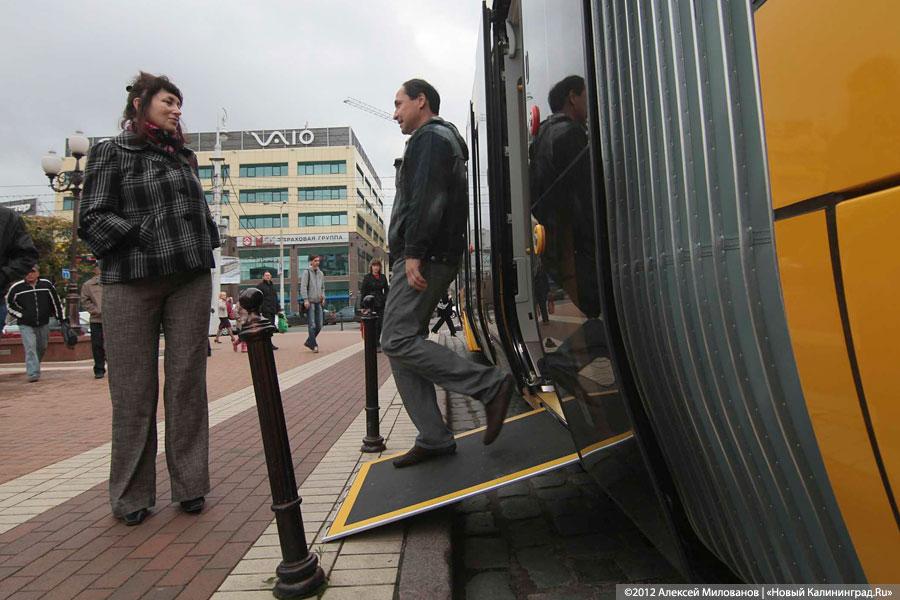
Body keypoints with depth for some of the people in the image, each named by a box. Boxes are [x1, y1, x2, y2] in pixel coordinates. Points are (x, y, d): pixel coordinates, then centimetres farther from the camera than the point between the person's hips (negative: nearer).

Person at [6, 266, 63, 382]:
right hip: (26, 325, -3)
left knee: (42, 348, 16)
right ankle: (33, 374, -13)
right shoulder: (16, 288, -8)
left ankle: (34, 367, 39)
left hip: (43, 324, 3)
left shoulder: (47, 285, -4)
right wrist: (21, 315, -3)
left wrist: (60, 318, 5)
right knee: (30, 348, -13)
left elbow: (56, 302, 6)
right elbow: (9, 305, 8)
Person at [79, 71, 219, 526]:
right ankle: (131, 495, 13)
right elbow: (92, 219, 0)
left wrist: (206, 243, 7)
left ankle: (190, 484, 12)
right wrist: (141, 233, -13)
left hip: (190, 279, 4)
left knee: (188, 382, 3)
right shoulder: (111, 152, 8)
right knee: (133, 390, 0)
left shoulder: (183, 156, 20)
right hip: (131, 282, -3)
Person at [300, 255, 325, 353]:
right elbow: (303, 287, -9)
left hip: (319, 302, 6)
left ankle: (309, 342, 18)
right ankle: (314, 345, -3)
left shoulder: (321, 273, 17)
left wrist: (323, 297, 9)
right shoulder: (307, 272, -2)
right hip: (310, 302, -6)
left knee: (319, 325, 4)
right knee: (312, 325, -7)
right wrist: (305, 300, -17)